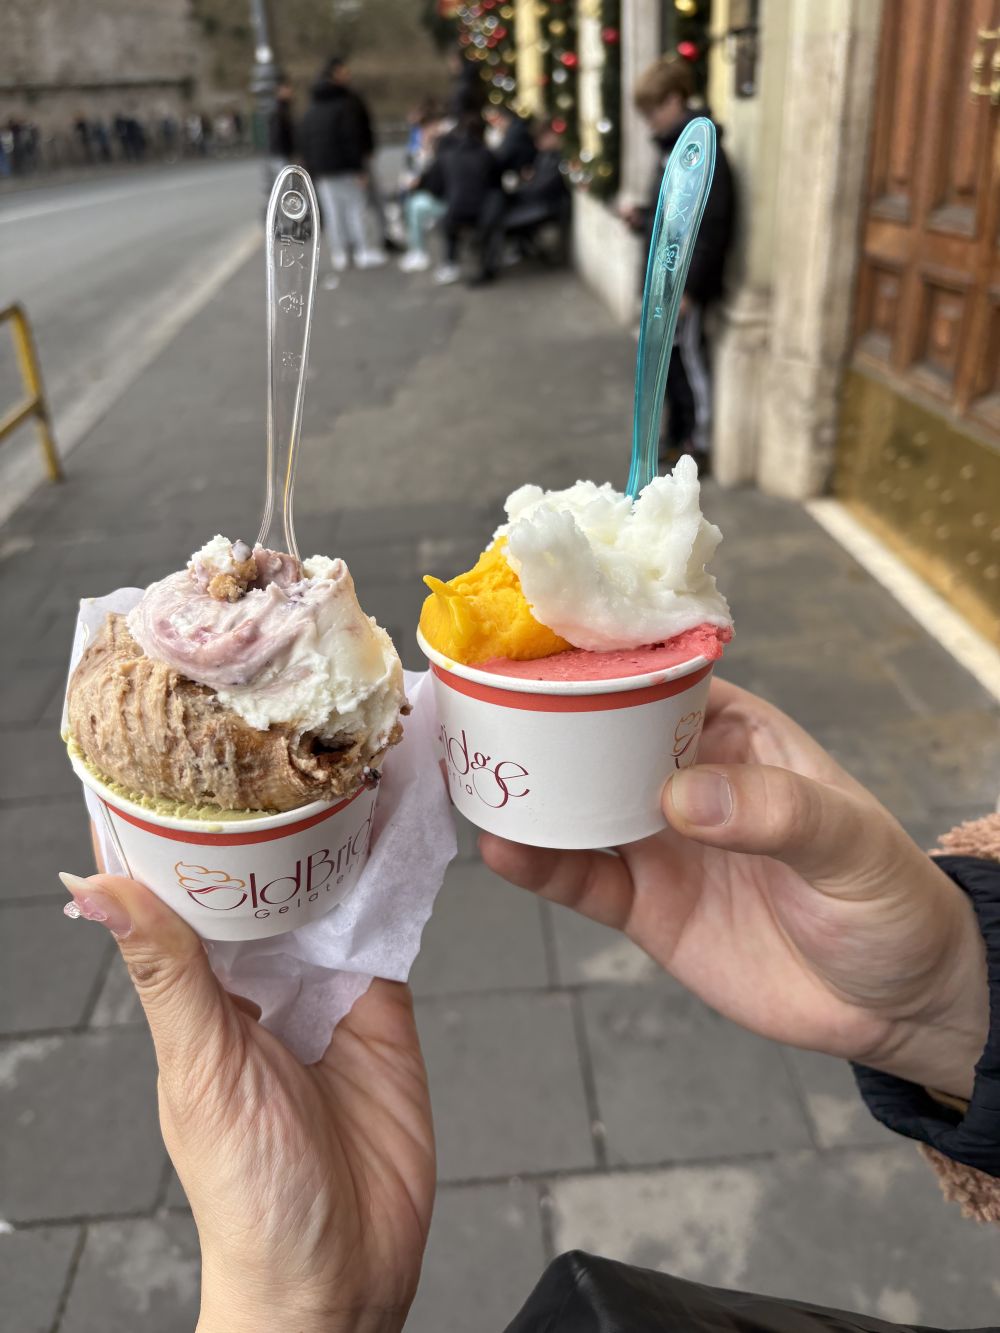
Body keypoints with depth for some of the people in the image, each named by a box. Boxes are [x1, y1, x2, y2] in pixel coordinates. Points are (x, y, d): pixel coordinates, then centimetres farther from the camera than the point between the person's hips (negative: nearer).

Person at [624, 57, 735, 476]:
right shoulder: (672, 147, 13)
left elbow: (713, 226, -21)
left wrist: (689, 286, -23)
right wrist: (642, 217, 4)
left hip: (684, 282, -9)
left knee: (690, 360, 0)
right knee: (668, 358, 15)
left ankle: (700, 447, 11)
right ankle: (677, 437, 28)